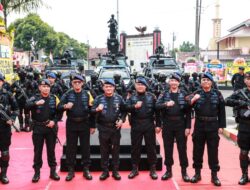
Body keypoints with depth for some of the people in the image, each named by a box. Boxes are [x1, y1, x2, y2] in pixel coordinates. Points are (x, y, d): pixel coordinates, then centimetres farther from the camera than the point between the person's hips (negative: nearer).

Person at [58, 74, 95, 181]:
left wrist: (92, 126, 1)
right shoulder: (67, 94, 2)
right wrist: (65, 106, -31)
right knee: (70, 148, 6)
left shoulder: (87, 94, 3)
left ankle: (86, 169, 17)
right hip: (71, 124, 0)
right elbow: (59, 107, -9)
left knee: (85, 147, 7)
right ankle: (71, 170, 15)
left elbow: (91, 111, 3)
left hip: (84, 124, 0)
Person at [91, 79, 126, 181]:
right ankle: (105, 171, 18)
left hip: (115, 127, 0)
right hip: (103, 128, 0)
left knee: (115, 150, 8)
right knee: (104, 150, 8)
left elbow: (124, 111, 11)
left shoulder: (119, 98, 2)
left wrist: (122, 120, -4)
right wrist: (97, 110, -25)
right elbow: (92, 112, -4)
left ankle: (115, 171, 19)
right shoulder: (99, 98, 0)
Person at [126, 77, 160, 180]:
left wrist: (158, 125, -2)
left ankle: (152, 169, 17)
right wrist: (134, 106, -29)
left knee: (151, 147, 6)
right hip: (136, 125, 1)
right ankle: (134, 168, 21)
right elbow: (127, 108, -9)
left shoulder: (151, 97, 3)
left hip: (149, 125, -1)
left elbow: (157, 111, 2)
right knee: (135, 147, 9)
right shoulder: (131, 97, 5)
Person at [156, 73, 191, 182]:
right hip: (167, 124, 1)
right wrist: (166, 104, -29)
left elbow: (188, 112, -1)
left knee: (182, 148, 4)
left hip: (180, 124, -1)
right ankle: (168, 170, 20)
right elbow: (157, 106, -10)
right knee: (168, 148, 9)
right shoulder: (164, 94, 5)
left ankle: (184, 171, 14)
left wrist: (188, 127, -6)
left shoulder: (184, 94, 2)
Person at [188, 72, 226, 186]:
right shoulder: (196, 94, 2)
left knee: (213, 150, 5)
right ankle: (197, 173, 22)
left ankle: (214, 175, 15)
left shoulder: (217, 94, 2)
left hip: (213, 125, 0)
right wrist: (192, 100, -28)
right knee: (197, 150, 8)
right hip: (199, 125, 1)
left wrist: (221, 126, -1)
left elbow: (221, 111, 3)